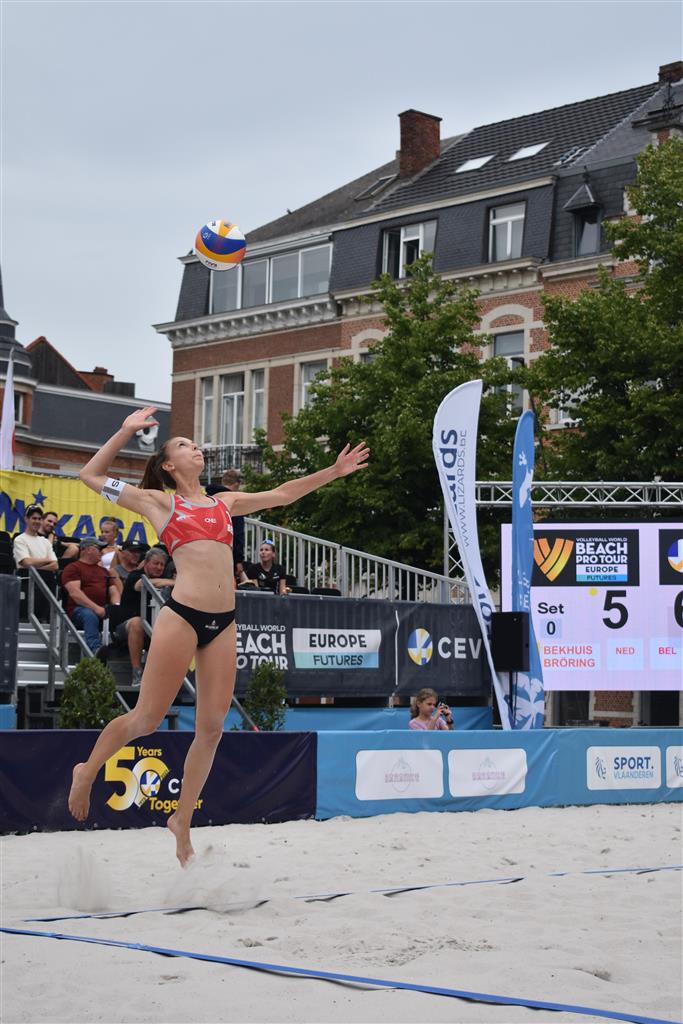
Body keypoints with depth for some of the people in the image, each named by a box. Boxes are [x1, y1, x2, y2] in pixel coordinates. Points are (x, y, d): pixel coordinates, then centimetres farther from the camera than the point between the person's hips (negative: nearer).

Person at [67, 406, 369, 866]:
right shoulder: (159, 501, 8)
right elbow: (92, 475, 11)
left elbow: (282, 495, 26)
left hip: (224, 622, 5)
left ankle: (182, 820, 15)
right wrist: (127, 431, 6)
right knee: (147, 719, -2)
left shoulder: (225, 502, 20)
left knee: (212, 728, 2)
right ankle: (86, 773, 22)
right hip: (183, 616, -5)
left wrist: (333, 471, 23)